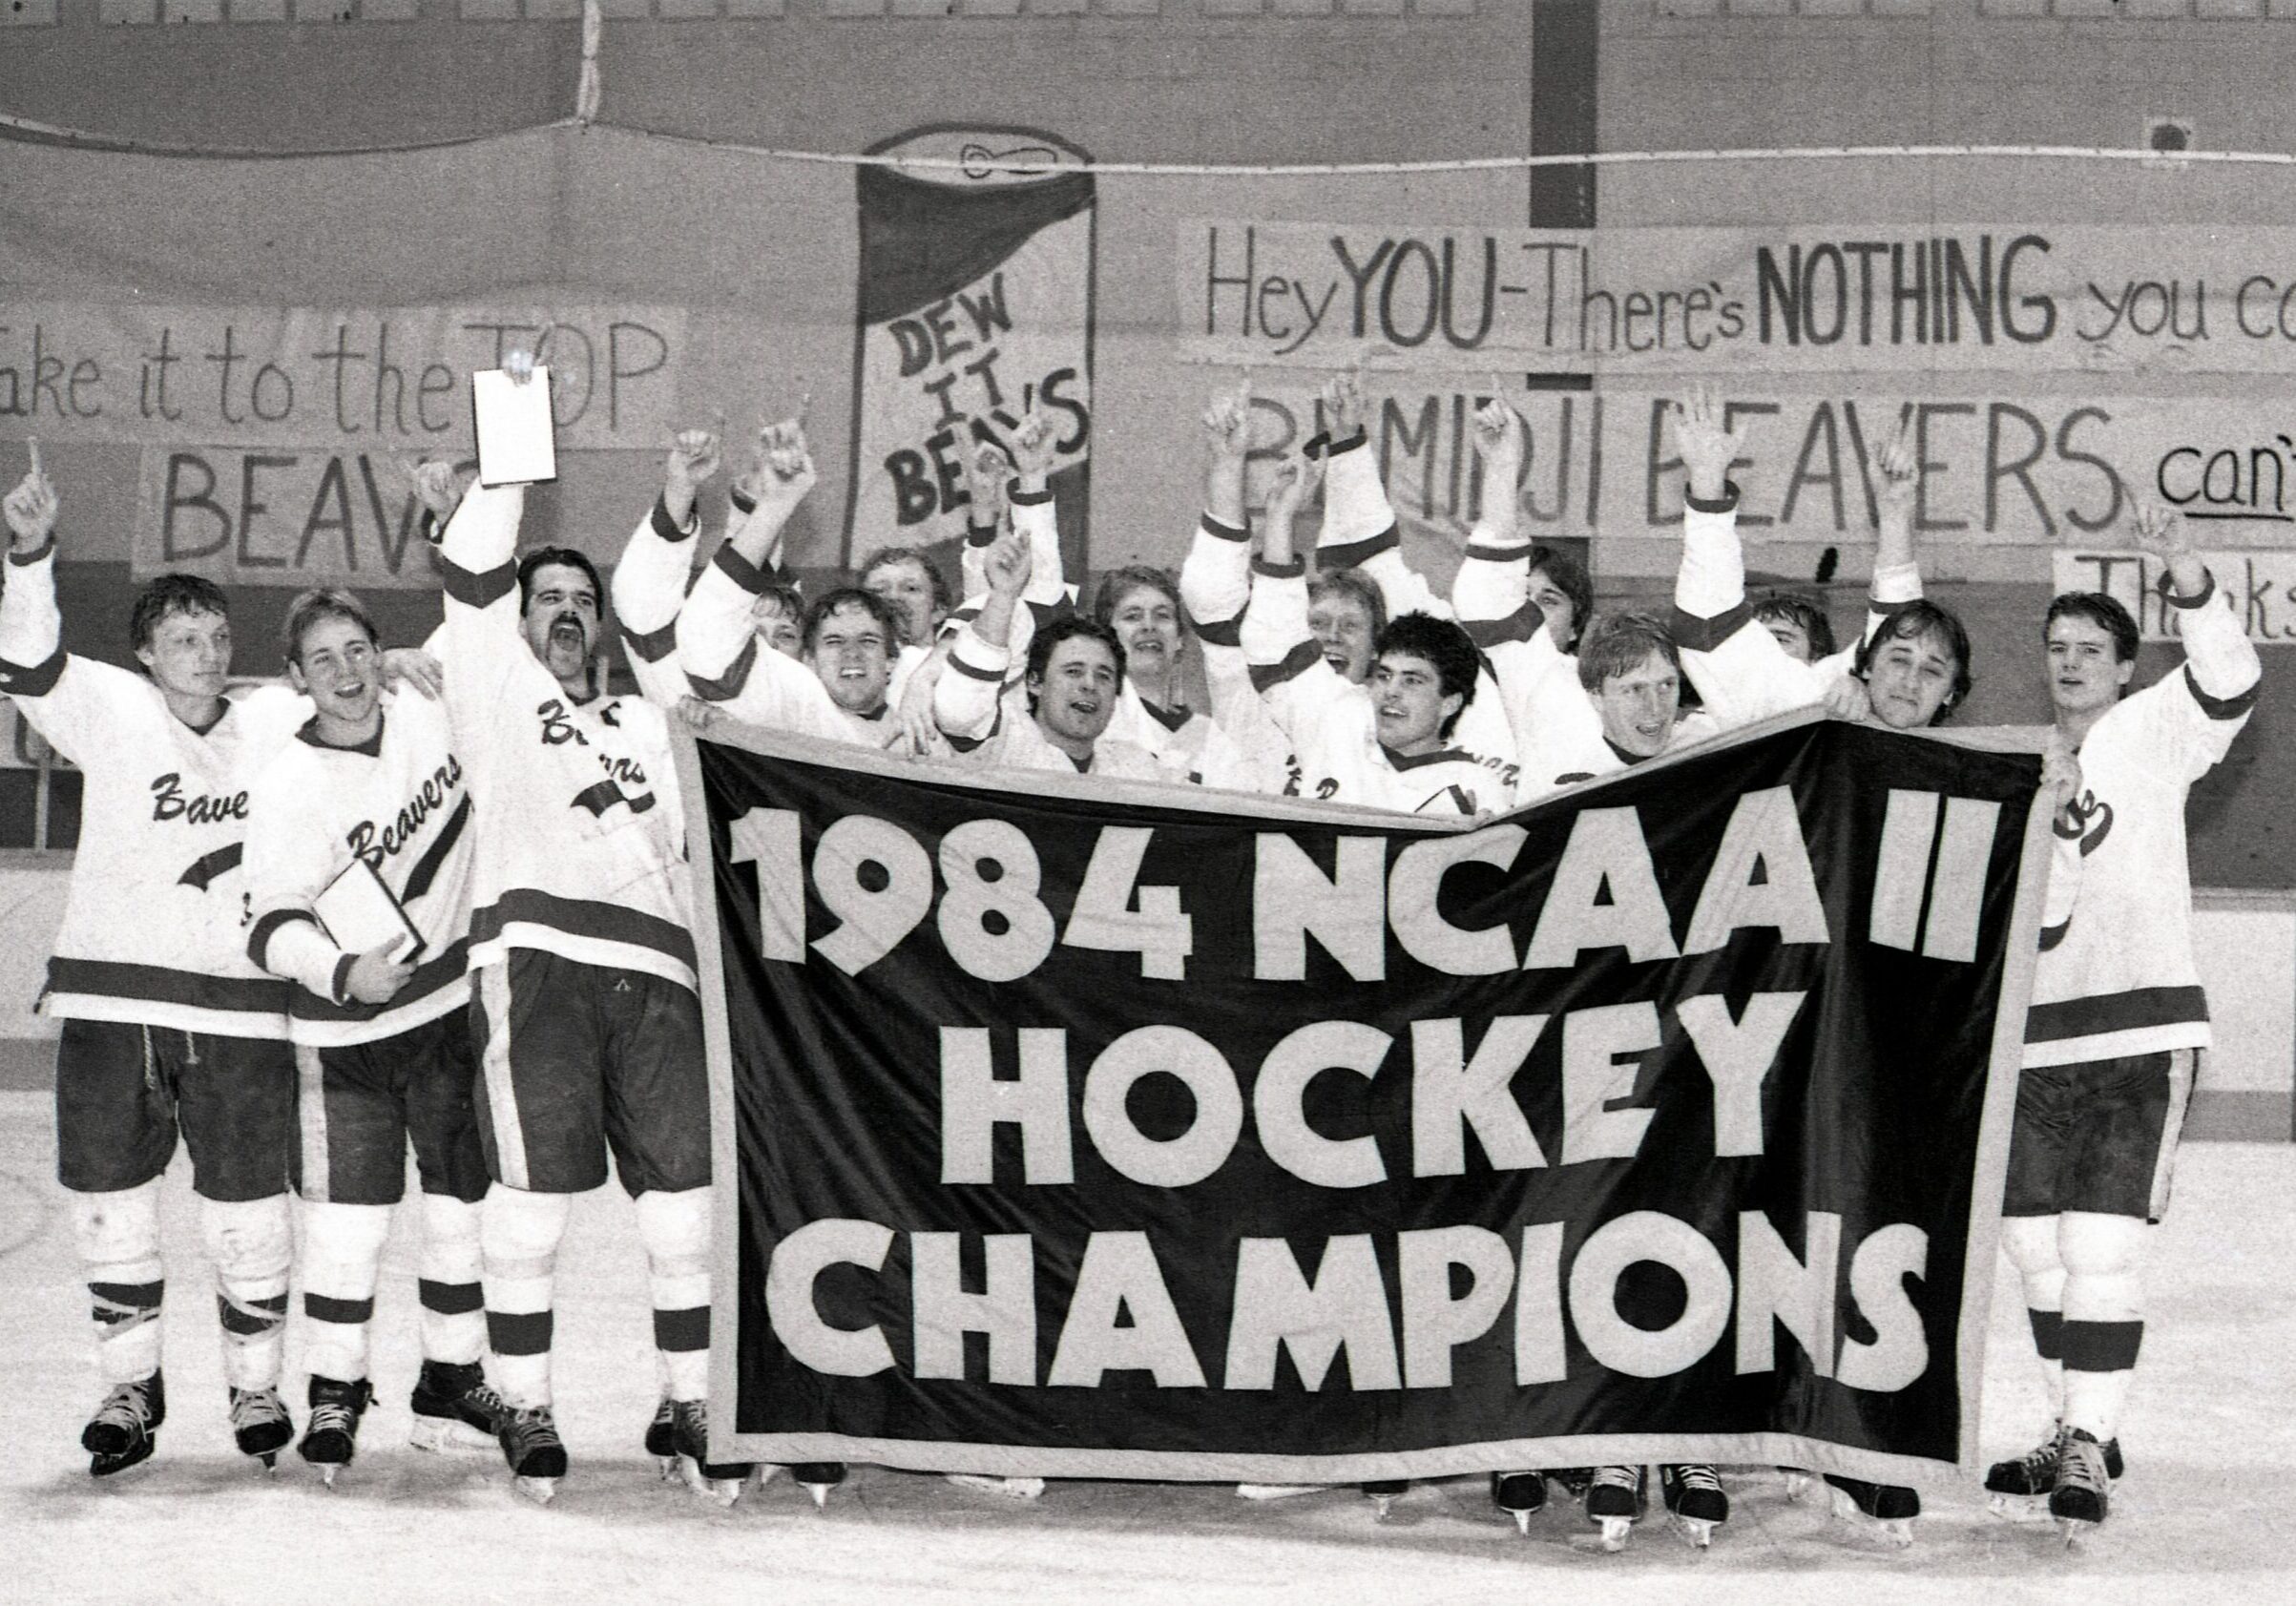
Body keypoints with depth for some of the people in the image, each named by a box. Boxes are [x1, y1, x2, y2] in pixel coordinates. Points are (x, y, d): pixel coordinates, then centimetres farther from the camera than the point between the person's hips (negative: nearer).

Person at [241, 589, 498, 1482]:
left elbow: (469, 830, 17)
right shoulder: (287, 786, -15)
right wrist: (343, 972, -34)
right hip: (346, 1031, -4)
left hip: (454, 1004, 4)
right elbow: (273, 925, -18)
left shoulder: (427, 721, -3)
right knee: (347, 1217, -6)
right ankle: (333, 1396, 10)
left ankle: (451, 1387, 20)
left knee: (463, 1202, 8)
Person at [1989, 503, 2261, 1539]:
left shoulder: (2151, 734, 2)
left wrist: (2186, 578, -32)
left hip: (2139, 1033, -6)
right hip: (2034, 1042, 6)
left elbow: (2228, 679, -17)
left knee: (2102, 1247, -11)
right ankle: (2080, 1433, 22)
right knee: (2036, 1247, 8)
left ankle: (2088, 1449, -7)